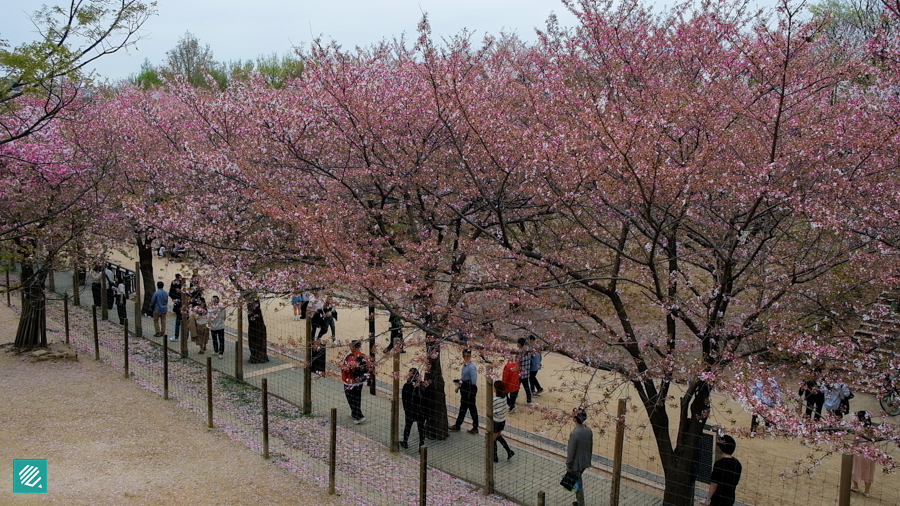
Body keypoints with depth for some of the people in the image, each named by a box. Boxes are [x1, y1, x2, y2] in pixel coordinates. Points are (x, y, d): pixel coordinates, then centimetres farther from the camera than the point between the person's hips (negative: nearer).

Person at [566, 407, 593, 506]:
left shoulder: (574, 433, -29)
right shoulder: (588, 430, -6)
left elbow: (571, 451, -21)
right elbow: (591, 447, 6)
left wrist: (568, 464, -9)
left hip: (576, 464, -7)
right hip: (585, 462, 7)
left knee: (578, 484, 8)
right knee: (578, 481, 25)